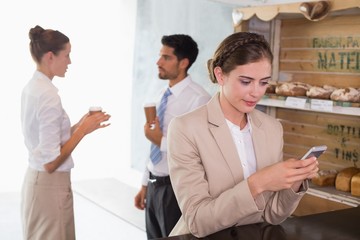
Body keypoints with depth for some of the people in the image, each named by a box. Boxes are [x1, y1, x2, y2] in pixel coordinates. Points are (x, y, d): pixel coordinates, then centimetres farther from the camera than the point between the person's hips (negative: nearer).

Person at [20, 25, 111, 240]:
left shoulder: (32, 87, 5)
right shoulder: (49, 95, -22)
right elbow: (51, 161, -23)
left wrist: (79, 125, 4)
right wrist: (83, 130, -16)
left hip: (36, 179, 9)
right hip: (51, 185, -9)